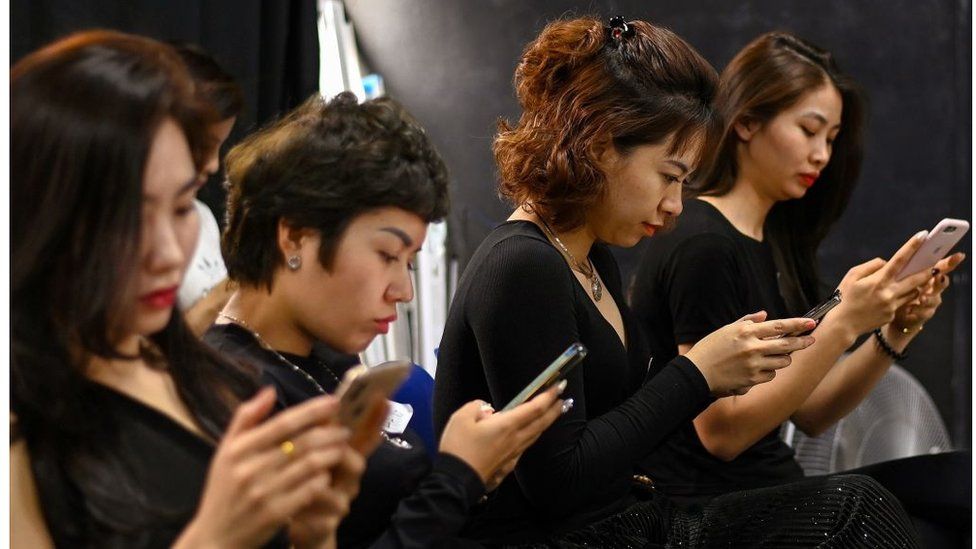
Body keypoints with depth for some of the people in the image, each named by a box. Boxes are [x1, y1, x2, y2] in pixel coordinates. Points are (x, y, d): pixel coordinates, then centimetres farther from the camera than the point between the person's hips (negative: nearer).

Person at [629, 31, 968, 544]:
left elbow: (810, 413, 11)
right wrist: (843, 324, -21)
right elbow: (722, 431, -17)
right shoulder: (701, 244, -14)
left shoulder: (774, 241, 13)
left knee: (959, 478, -8)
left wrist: (894, 333, -3)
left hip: (772, 488, 8)